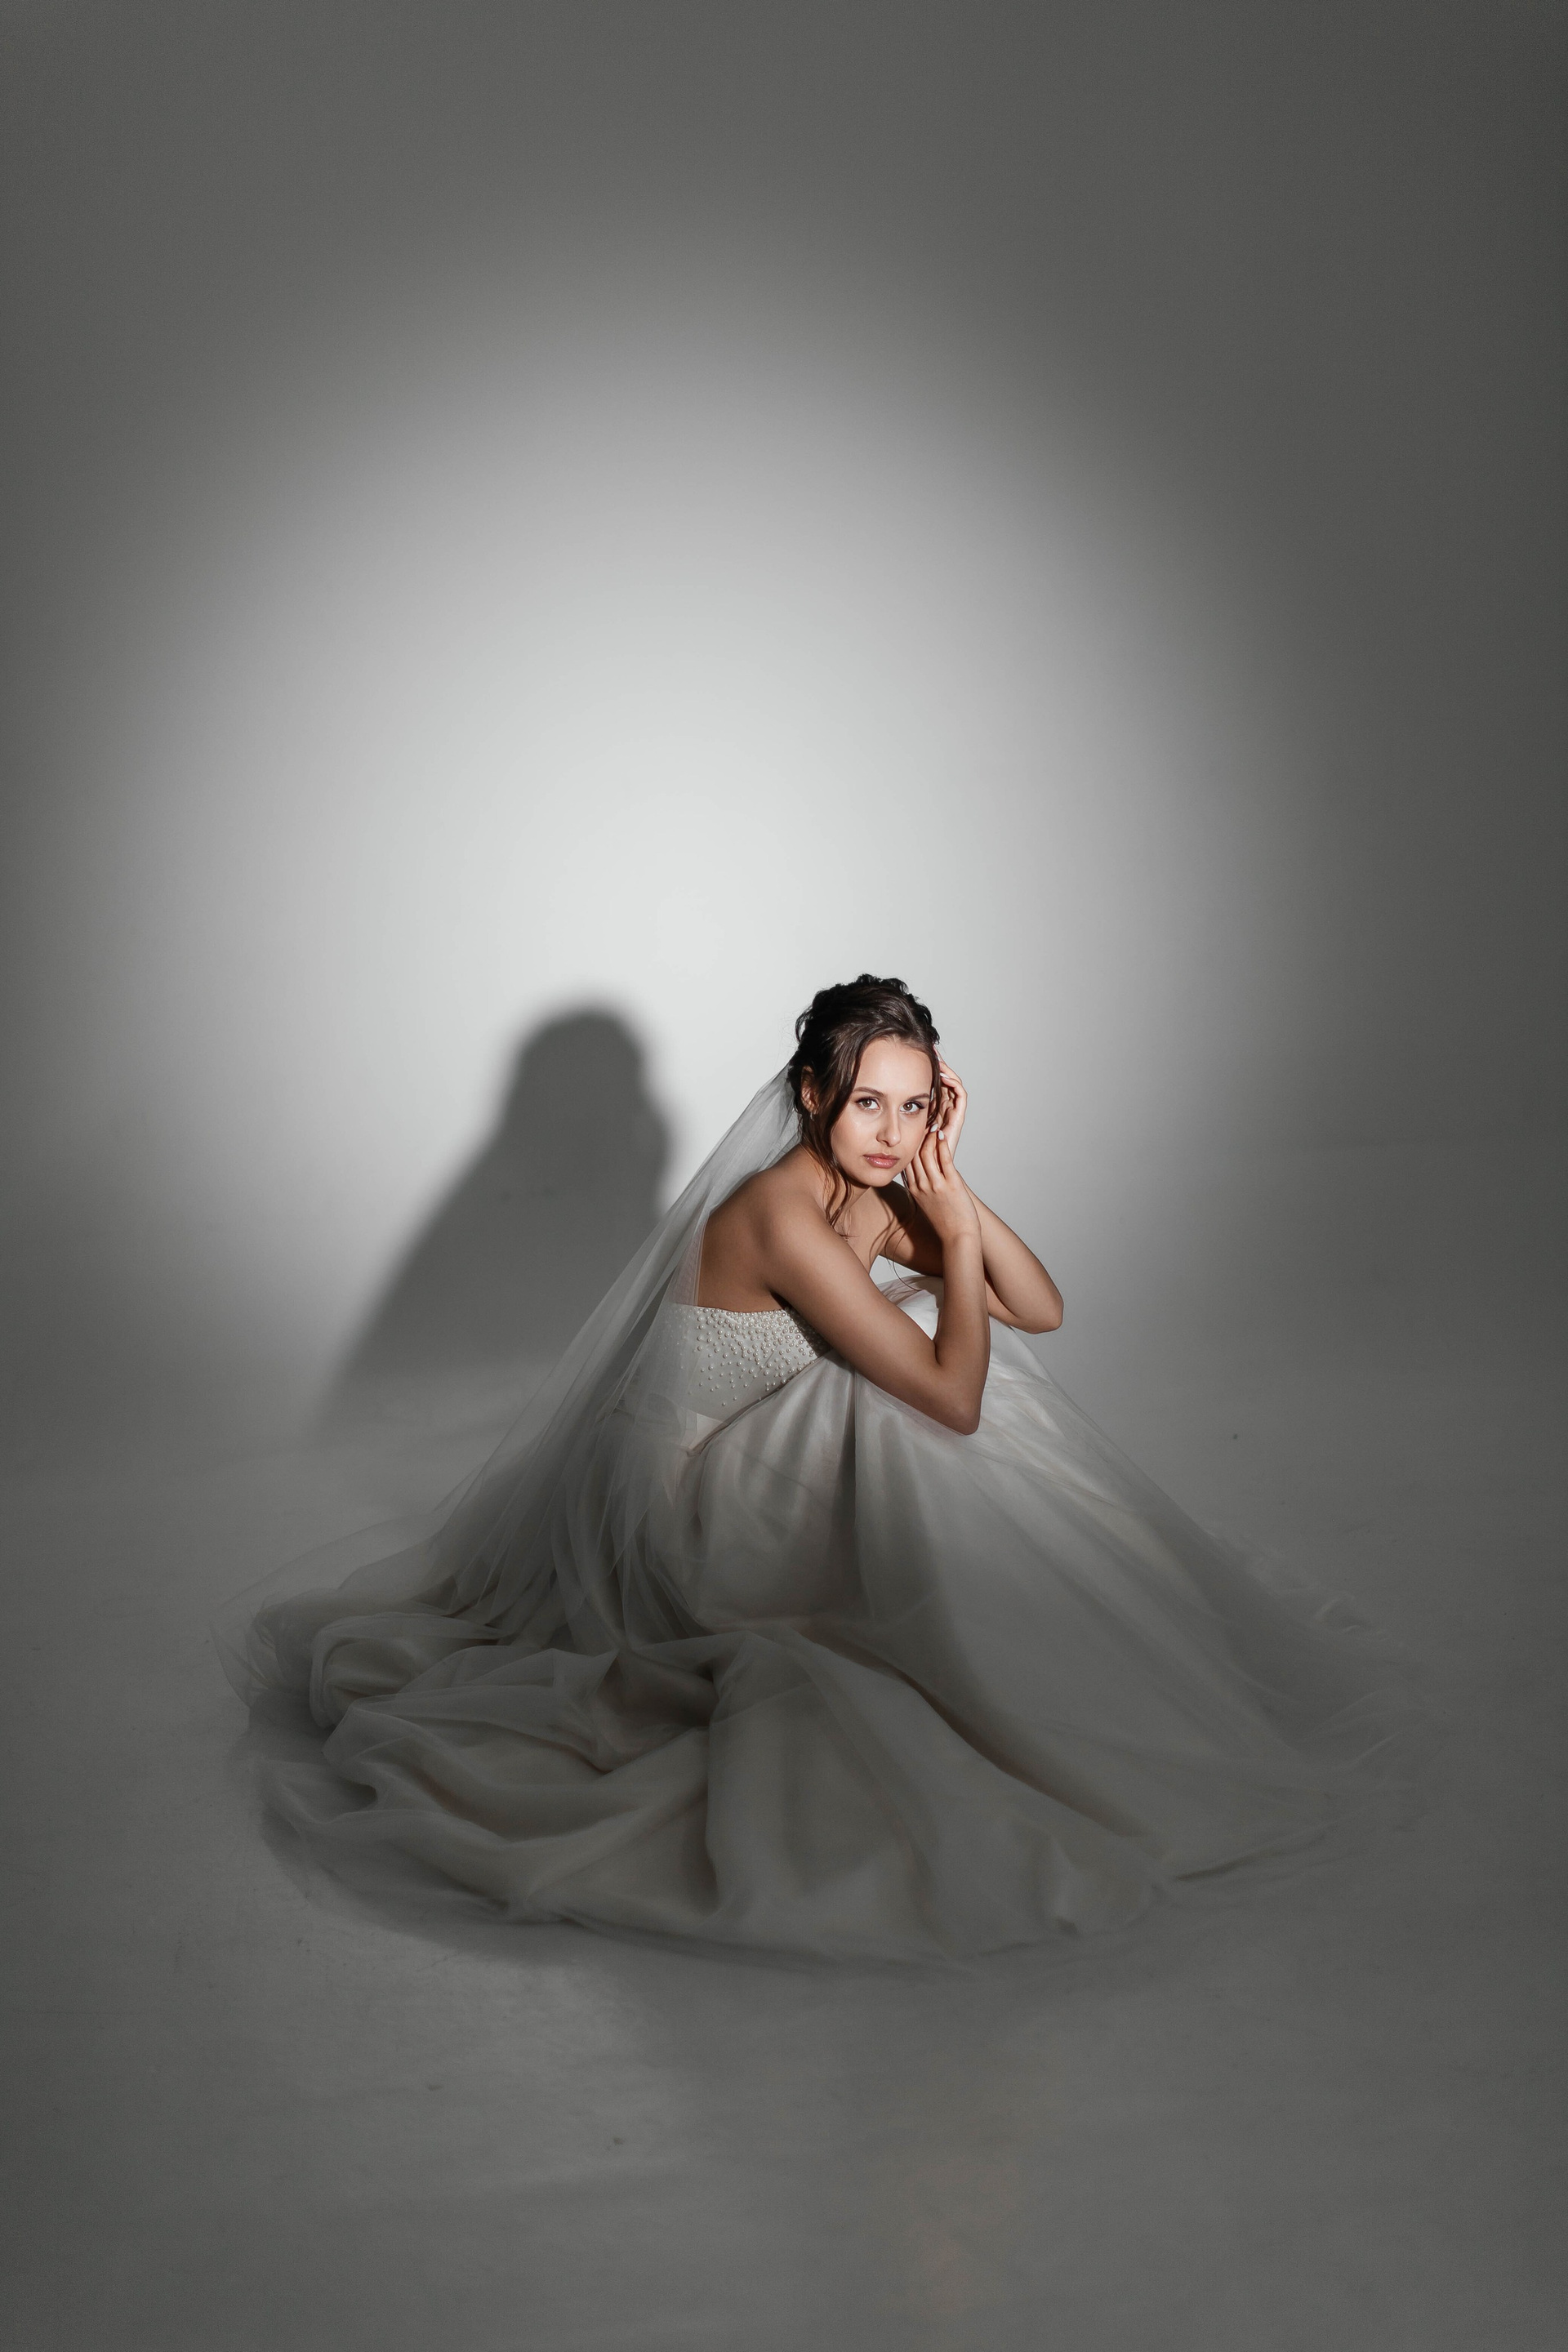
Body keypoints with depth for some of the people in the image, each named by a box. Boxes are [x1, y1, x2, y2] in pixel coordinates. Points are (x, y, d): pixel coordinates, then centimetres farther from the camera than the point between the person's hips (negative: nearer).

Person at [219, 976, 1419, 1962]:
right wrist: (954, 1231, -18)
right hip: (698, 1510, -9)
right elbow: (952, 1398, -29)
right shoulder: (780, 1213, -27)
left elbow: (1043, 1309, 0)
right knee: (929, 1378, -20)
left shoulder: (880, 1196, 0)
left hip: (778, 1480, 9)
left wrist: (953, 1182, -11)